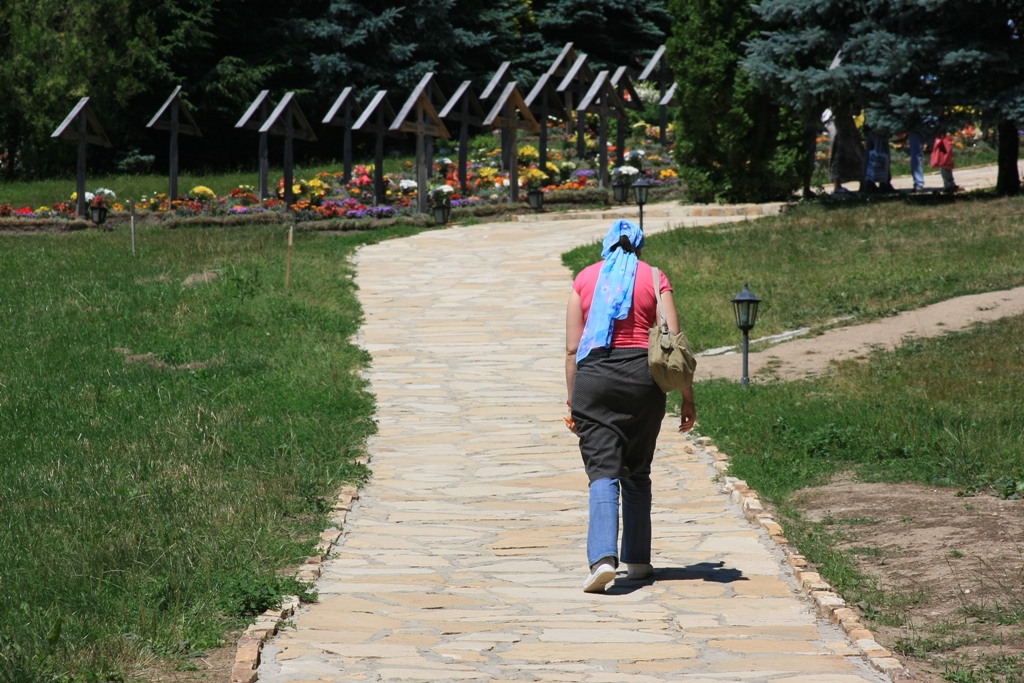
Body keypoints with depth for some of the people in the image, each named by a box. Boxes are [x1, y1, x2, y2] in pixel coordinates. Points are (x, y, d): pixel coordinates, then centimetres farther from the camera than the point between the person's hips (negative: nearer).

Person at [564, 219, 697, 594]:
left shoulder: (585, 279, 9)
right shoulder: (655, 278, 7)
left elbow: (572, 348, 6)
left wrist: (573, 400, 11)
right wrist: (687, 397, 6)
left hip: (593, 375, -1)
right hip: (643, 375, 1)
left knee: (603, 472, -5)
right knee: (637, 472, 16)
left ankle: (603, 557, -23)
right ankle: (637, 559, 21)